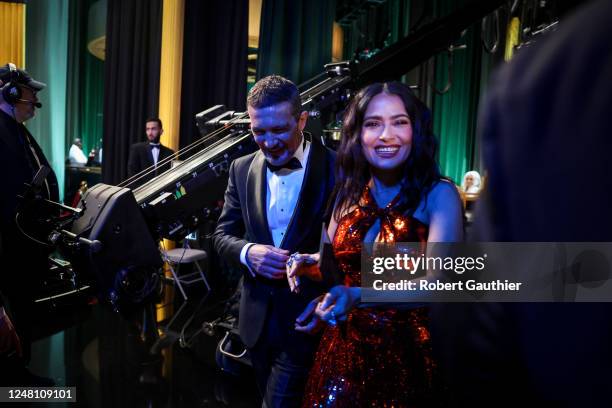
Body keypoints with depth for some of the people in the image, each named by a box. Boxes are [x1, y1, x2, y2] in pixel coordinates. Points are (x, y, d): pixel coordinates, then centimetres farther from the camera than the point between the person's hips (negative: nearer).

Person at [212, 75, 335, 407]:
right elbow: (222, 235, 5)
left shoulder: (336, 168, -13)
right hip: (257, 316, 5)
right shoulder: (242, 169, 1)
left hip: (309, 318, -5)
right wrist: (248, 252, -16)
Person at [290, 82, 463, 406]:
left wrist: (360, 296, -37)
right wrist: (311, 266, -10)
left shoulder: (439, 195, -12)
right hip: (345, 349, 4)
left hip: (408, 354, -4)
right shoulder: (349, 194, 3)